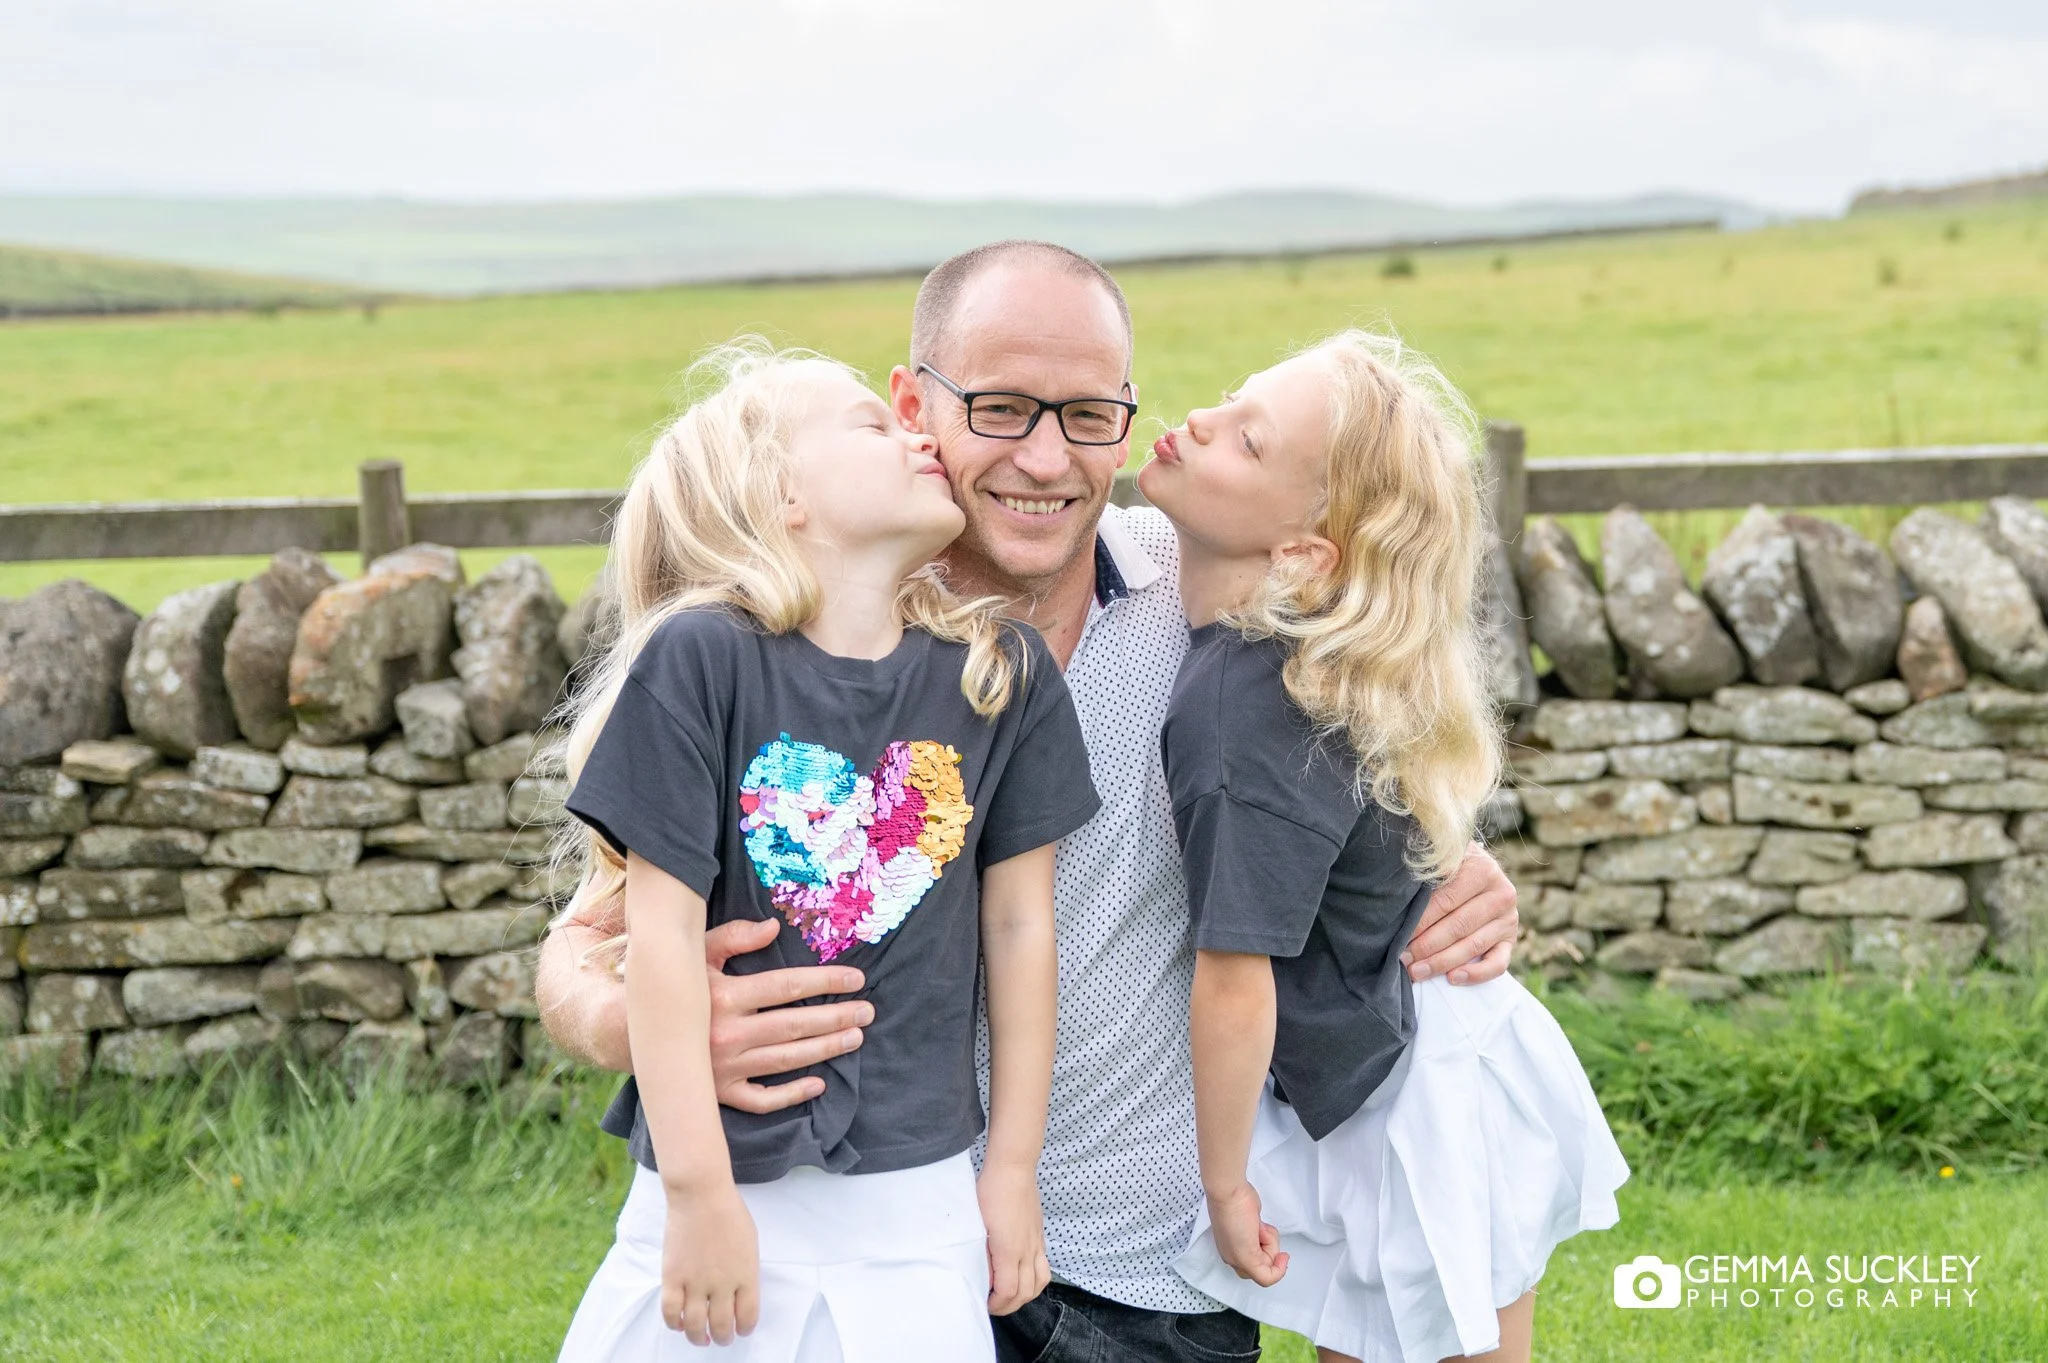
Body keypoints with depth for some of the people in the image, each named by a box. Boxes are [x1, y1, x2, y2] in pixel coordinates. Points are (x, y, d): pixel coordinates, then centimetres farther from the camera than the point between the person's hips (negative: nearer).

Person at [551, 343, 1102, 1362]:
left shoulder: (1003, 674, -1)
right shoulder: (699, 661, -11)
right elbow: (663, 936, -11)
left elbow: (1019, 924, 4)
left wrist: (1014, 1167, 7)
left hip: (913, 1199, 2)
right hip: (718, 1177, -2)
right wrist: (699, 1194, -12)